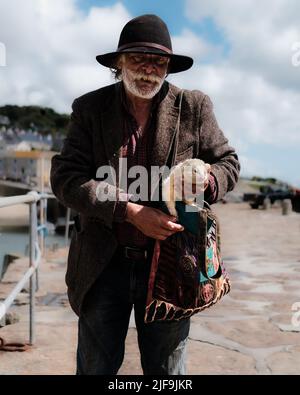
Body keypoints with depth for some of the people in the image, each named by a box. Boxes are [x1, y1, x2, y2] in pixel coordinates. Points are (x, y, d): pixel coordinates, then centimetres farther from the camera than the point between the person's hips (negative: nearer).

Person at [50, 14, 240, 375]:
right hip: (103, 265, 1)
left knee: (167, 371, 14)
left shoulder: (193, 107, 1)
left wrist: (205, 180, -16)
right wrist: (130, 211, -21)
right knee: (95, 368, 15)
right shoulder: (90, 108, 1)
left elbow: (228, 162, 9)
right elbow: (64, 176, -8)